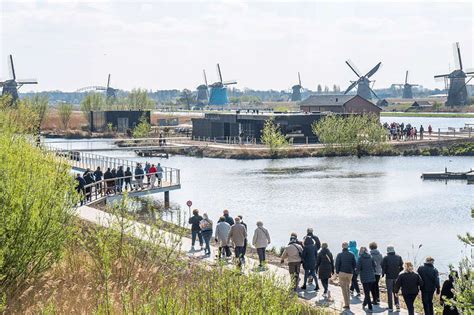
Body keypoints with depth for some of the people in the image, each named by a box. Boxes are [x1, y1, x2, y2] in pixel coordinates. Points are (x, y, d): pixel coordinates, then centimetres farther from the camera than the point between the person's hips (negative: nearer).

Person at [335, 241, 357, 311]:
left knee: (344, 289, 1)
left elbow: (337, 264, -6)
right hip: (350, 273, 3)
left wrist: (337, 272, 5)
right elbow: (354, 264, 3)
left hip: (342, 273, -3)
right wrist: (352, 271, 14)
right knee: (347, 288, 17)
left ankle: (347, 304, -6)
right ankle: (348, 303, 17)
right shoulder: (352, 255, 4)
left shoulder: (339, 255, -4)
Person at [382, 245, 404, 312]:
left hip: (389, 277, -3)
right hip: (396, 276, 3)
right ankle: (397, 304, 2)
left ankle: (390, 307, 8)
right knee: (395, 291, 17)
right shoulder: (398, 257, -1)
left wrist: (383, 273, 7)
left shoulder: (386, 258, -11)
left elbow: (383, 267, -10)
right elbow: (402, 267, 0)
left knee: (389, 292, 6)